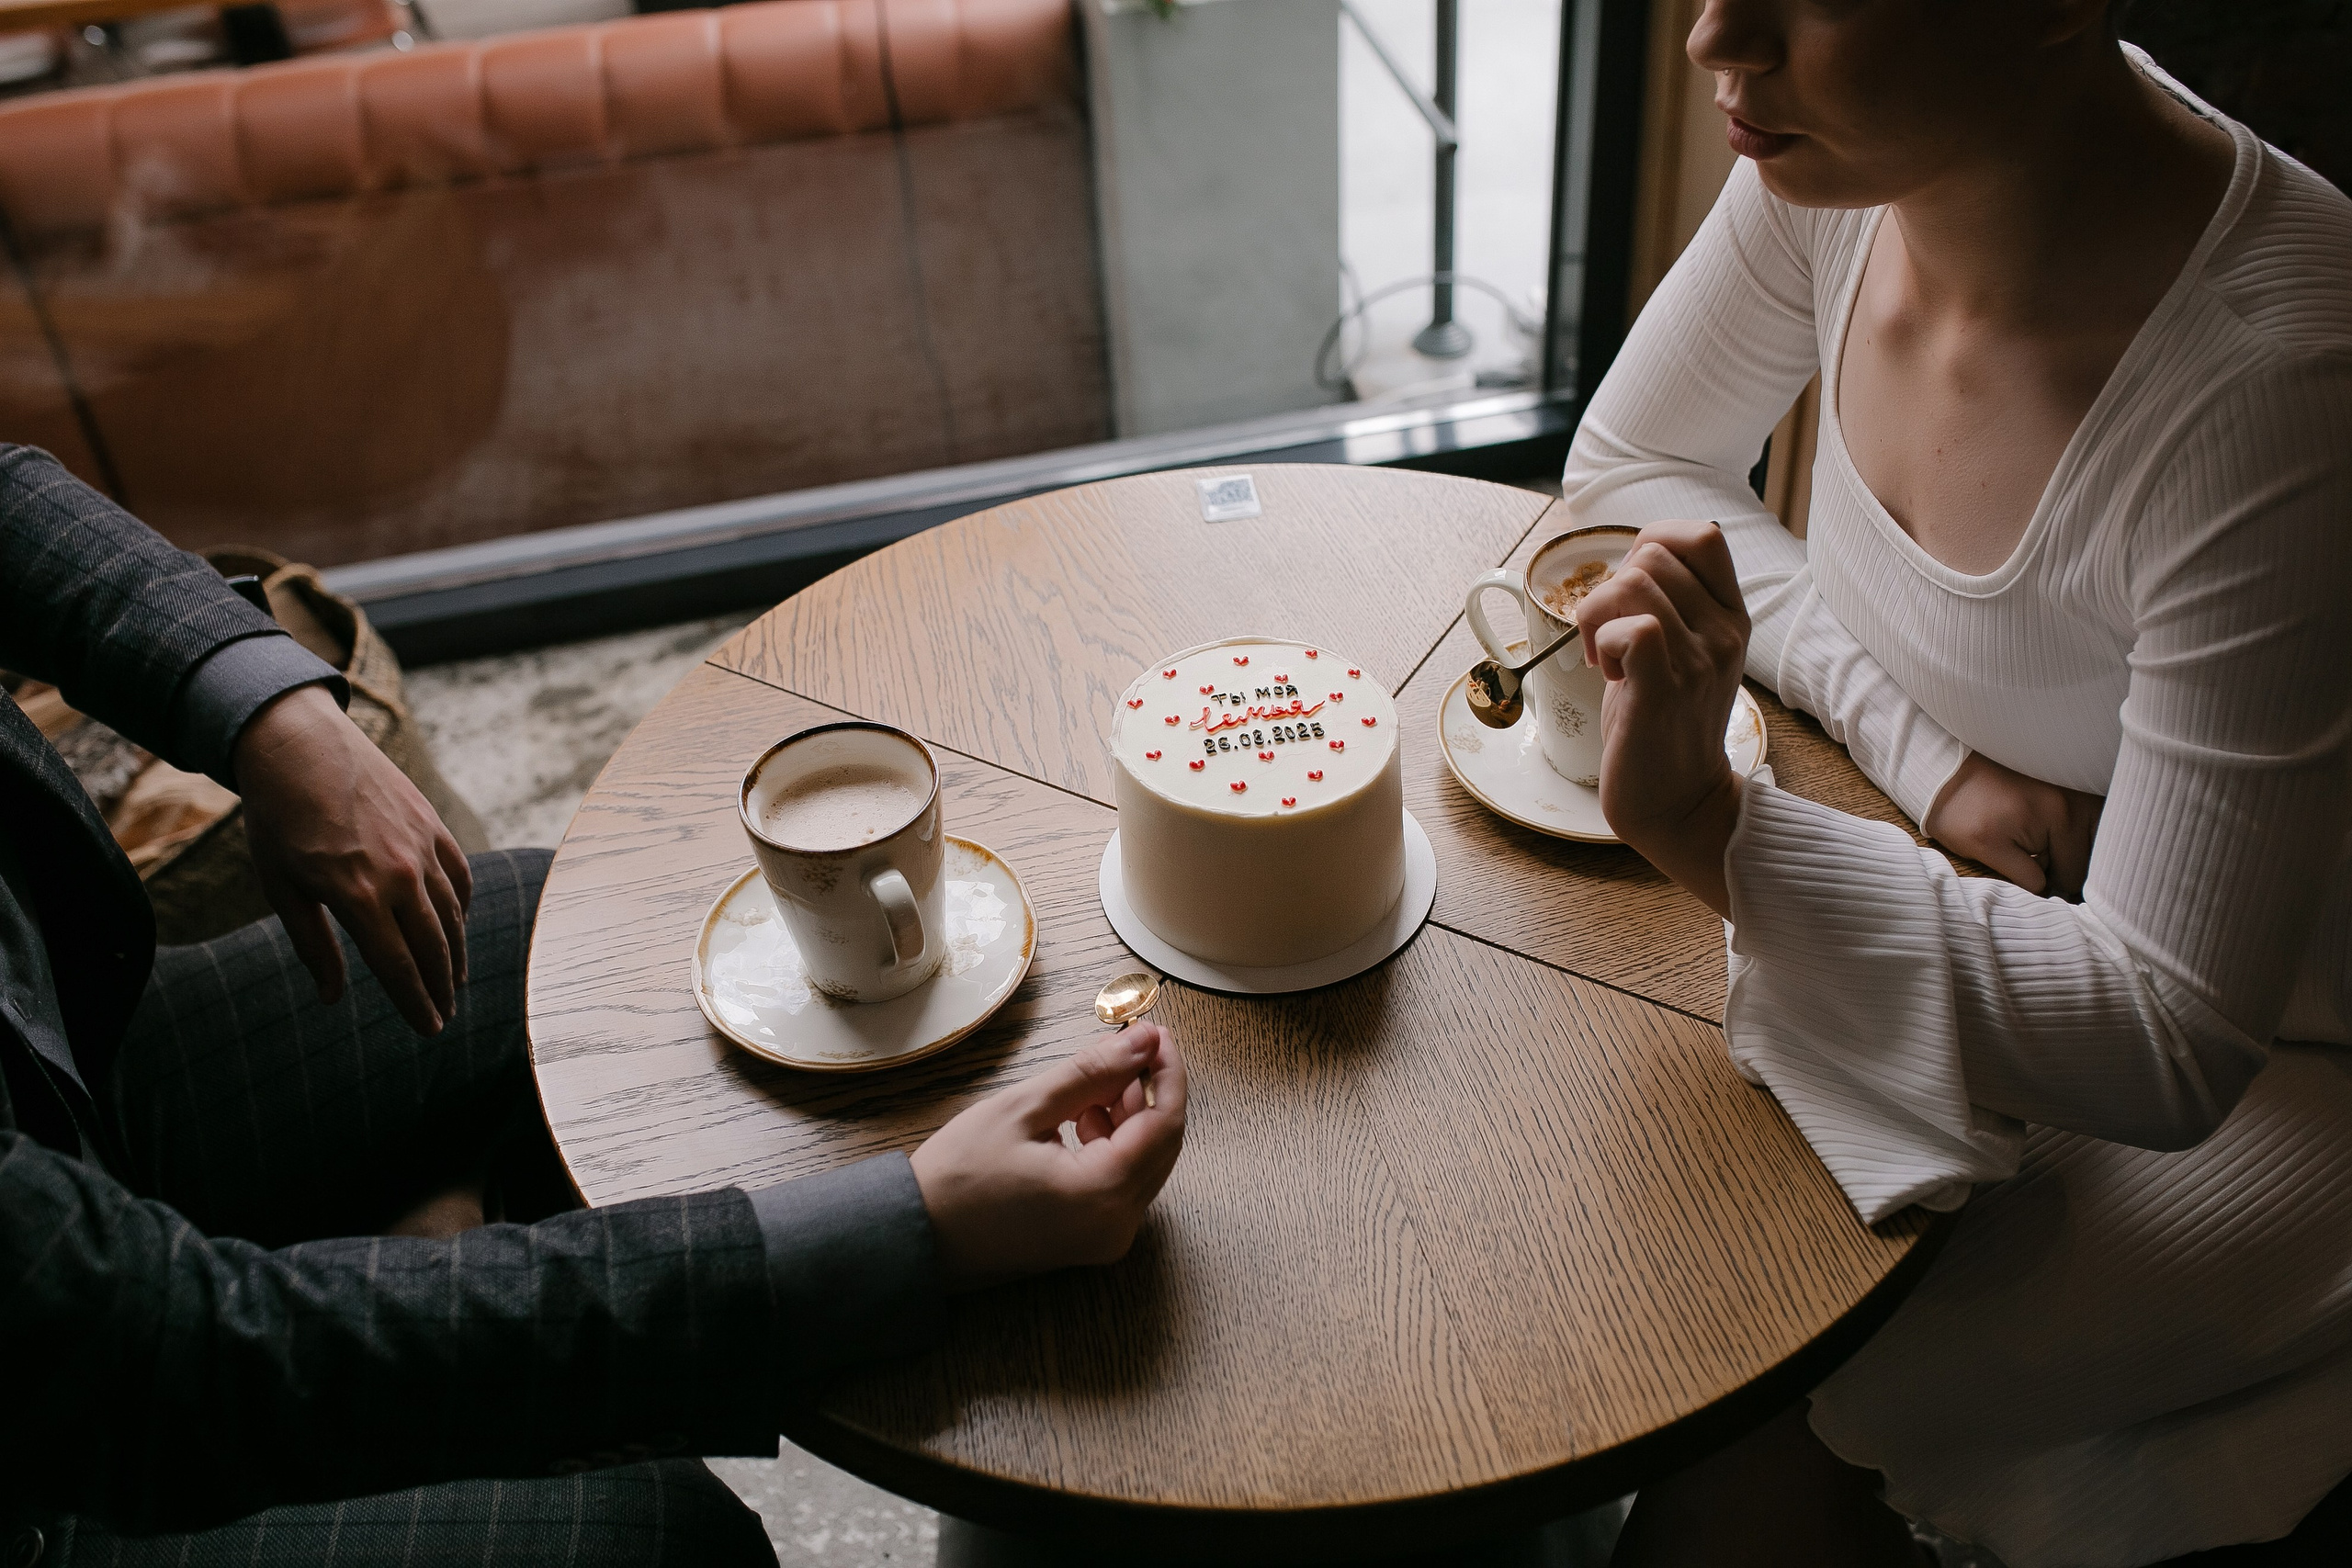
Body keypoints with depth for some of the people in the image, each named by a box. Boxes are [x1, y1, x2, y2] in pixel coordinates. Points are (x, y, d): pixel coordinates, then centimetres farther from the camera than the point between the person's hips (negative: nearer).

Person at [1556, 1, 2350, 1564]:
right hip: (1958, 891, 6)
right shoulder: (1856, 152, -16)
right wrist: (1939, 762, -14)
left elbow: (2170, 1046, -30)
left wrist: (1706, 823, -36)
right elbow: (1635, 463, 0)